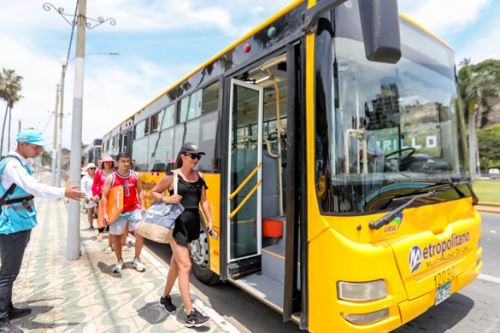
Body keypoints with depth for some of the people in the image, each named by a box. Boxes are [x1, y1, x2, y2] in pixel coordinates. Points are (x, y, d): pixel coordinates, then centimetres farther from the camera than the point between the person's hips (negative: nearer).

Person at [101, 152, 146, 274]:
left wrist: (142, 206, 4)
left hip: (134, 210, 1)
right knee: (116, 237, 9)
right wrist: (105, 213, -11)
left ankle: (136, 260, 15)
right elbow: (104, 196, -5)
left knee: (140, 234, -5)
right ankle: (119, 261, 31)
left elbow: (139, 191, 11)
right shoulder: (110, 178, -7)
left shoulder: (134, 175, 1)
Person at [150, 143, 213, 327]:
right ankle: (190, 314, 2)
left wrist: (209, 221, 7)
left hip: (192, 223, 6)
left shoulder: (199, 177, 6)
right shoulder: (172, 176, -7)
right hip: (177, 223, -6)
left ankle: (165, 297, 41)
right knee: (185, 266, -7)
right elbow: (153, 192, 3)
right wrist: (167, 199, -16)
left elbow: (203, 200, 11)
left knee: (176, 262, 20)